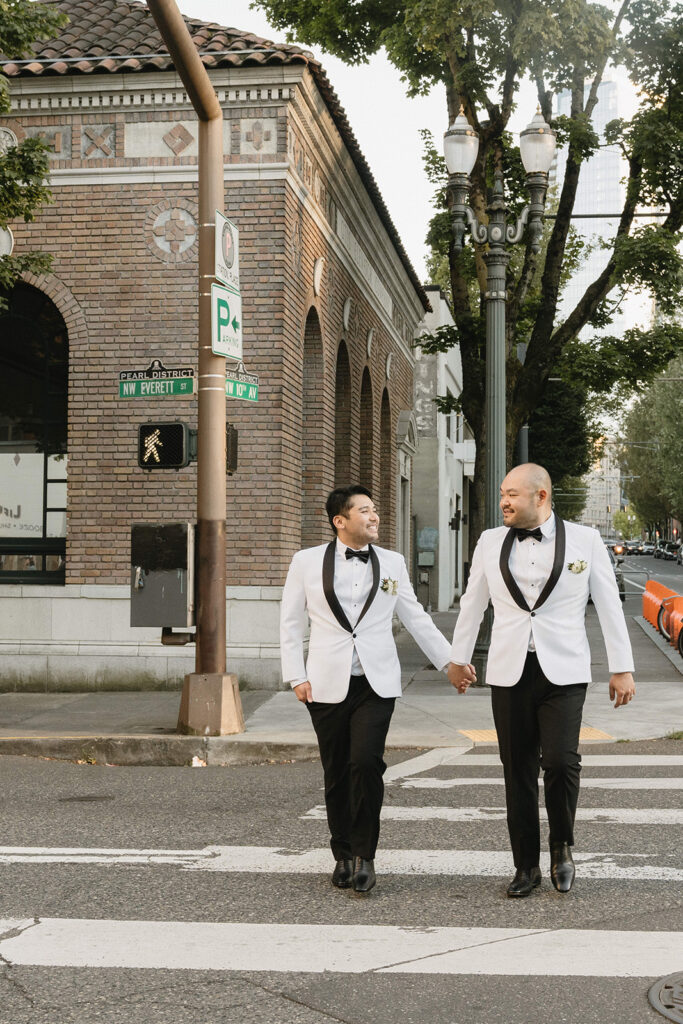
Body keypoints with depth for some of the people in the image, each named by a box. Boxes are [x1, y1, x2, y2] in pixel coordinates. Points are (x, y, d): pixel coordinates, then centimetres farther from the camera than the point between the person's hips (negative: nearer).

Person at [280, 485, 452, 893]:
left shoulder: (392, 562, 9)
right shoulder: (307, 562, 4)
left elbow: (415, 617, 16)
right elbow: (291, 622, 8)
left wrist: (450, 660, 14)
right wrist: (296, 676, 0)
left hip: (377, 683, 0)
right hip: (327, 684, 0)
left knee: (366, 762, -16)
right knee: (337, 773, 5)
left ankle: (364, 855, -3)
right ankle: (344, 856, 21)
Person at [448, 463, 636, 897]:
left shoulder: (585, 540, 1)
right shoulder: (491, 543, 7)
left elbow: (609, 606, 4)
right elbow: (473, 604, 18)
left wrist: (622, 669, 4)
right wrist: (459, 658, 24)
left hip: (564, 672, -2)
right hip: (509, 674, 3)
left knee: (560, 761, -16)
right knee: (519, 773, 5)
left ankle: (562, 846, 11)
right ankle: (526, 866, 18)